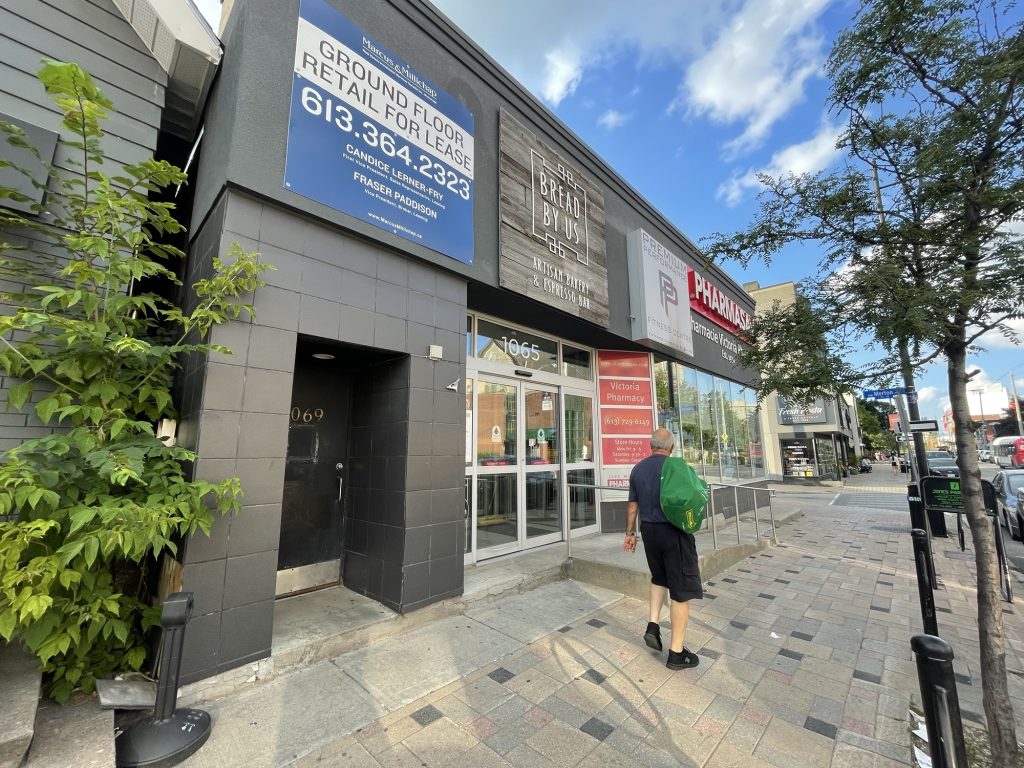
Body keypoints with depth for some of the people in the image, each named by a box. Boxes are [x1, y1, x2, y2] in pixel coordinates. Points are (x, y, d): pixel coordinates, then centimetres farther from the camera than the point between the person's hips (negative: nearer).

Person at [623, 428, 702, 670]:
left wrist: (630, 534, 17)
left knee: (659, 578, 28)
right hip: (674, 532, -5)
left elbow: (632, 507, 7)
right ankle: (676, 652, 15)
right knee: (681, 590, 7)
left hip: (649, 531, 5)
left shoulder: (638, 469, 1)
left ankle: (653, 626, 20)